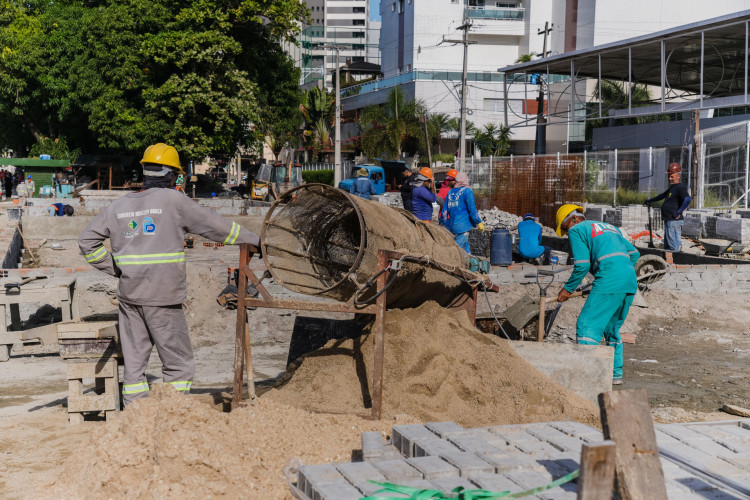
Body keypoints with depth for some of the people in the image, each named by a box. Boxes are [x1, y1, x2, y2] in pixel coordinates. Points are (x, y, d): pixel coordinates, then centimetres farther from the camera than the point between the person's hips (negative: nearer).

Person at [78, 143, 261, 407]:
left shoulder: (118, 206, 10)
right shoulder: (173, 200, -5)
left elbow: (88, 240, 13)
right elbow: (215, 225, 0)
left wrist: (115, 268, 13)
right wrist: (254, 241, 11)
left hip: (128, 295, 6)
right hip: (162, 297, -6)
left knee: (134, 363, 11)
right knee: (178, 364, 3)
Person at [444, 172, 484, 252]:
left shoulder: (450, 192, 14)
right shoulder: (467, 191, -6)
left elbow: (445, 211, 14)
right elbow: (472, 209, -11)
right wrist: (479, 222, -4)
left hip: (451, 225, 7)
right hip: (462, 226, -7)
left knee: (466, 251, 14)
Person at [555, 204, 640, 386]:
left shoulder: (577, 230, 7)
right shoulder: (610, 227, 30)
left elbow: (582, 265, -3)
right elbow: (634, 253, 25)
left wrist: (568, 289, 8)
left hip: (609, 281, -8)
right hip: (630, 283, 8)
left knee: (587, 325, -6)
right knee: (612, 328, 19)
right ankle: (616, 374, 20)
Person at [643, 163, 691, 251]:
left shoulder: (680, 188, -13)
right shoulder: (672, 187, 19)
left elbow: (688, 199, -30)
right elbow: (663, 195, 37)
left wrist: (678, 212, -27)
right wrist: (650, 200, 46)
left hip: (674, 221, -11)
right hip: (669, 221, 11)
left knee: (674, 247, -12)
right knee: (667, 247, 17)